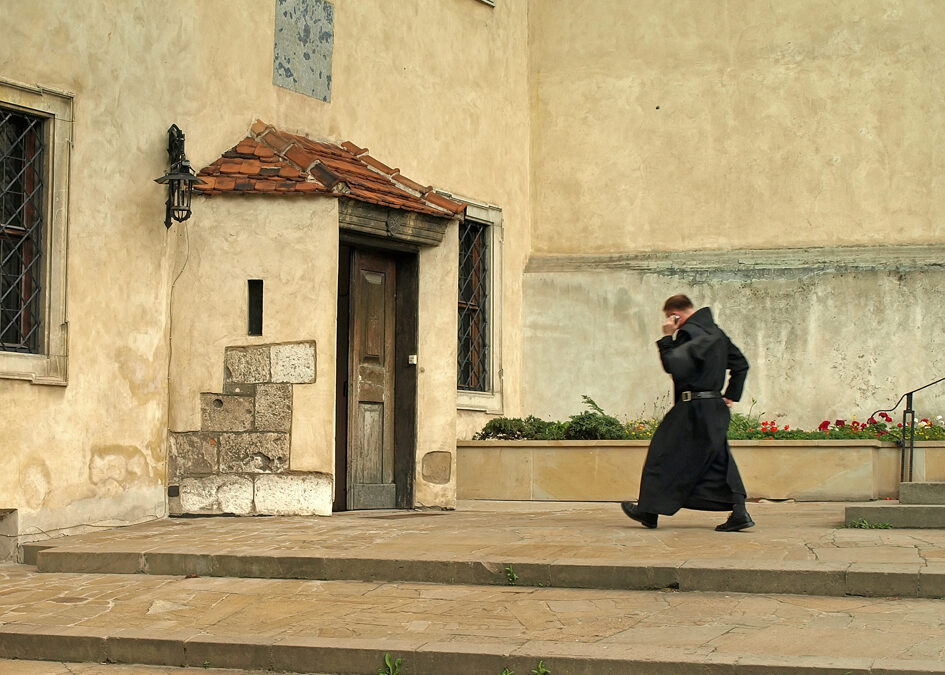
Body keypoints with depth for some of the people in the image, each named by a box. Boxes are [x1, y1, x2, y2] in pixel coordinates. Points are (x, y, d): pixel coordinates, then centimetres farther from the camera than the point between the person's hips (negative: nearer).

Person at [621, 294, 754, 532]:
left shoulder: (690, 333, -14)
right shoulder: (715, 331, 14)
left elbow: (675, 366, -23)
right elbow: (741, 364, 20)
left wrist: (666, 339, -13)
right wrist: (731, 395, 20)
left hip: (693, 409, -9)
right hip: (715, 408, 9)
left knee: (666, 456, 3)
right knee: (719, 460, 8)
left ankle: (649, 510, 11)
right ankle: (739, 511, -4)